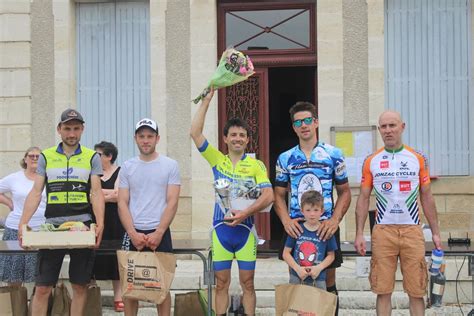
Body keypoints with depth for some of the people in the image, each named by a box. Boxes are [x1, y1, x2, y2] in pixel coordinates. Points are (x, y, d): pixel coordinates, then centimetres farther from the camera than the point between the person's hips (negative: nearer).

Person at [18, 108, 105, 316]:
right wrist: (23, 223, -8)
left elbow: (96, 193, 0)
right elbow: (36, 192, 5)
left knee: (80, 286, 5)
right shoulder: (46, 157, 10)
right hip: (52, 227, 1)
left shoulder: (92, 158, 7)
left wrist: (100, 223, -15)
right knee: (42, 287, -1)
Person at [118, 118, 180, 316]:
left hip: (160, 233, -2)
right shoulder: (127, 167, 7)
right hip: (133, 233, 2)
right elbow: (122, 204, 3)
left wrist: (158, 233, -13)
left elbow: (172, 203, -4)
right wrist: (133, 234, -10)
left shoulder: (170, 166, 1)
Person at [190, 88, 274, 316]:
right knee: (221, 283, 5)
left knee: (247, 283, 4)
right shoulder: (217, 160, 6)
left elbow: (268, 196, -8)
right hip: (221, 228, 1)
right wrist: (206, 101, -7)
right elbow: (195, 134, -3)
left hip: (245, 229, -1)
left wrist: (246, 213, -21)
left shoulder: (256, 165, 2)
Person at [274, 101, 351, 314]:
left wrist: (335, 220, -12)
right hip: (296, 228, 2)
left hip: (325, 227, -1)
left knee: (328, 282, 4)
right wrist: (286, 221, -9)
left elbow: (344, 192, 4)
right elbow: (279, 195, 9)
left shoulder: (333, 155, 2)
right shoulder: (285, 159, 7)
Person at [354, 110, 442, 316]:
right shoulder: (371, 161, 5)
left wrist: (435, 232, 5)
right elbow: (363, 199, 7)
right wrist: (359, 234, -1)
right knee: (383, 290, 2)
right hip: (383, 231, 0)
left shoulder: (418, 159, 6)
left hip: (412, 231, 0)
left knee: (416, 291, 1)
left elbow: (426, 197, 9)